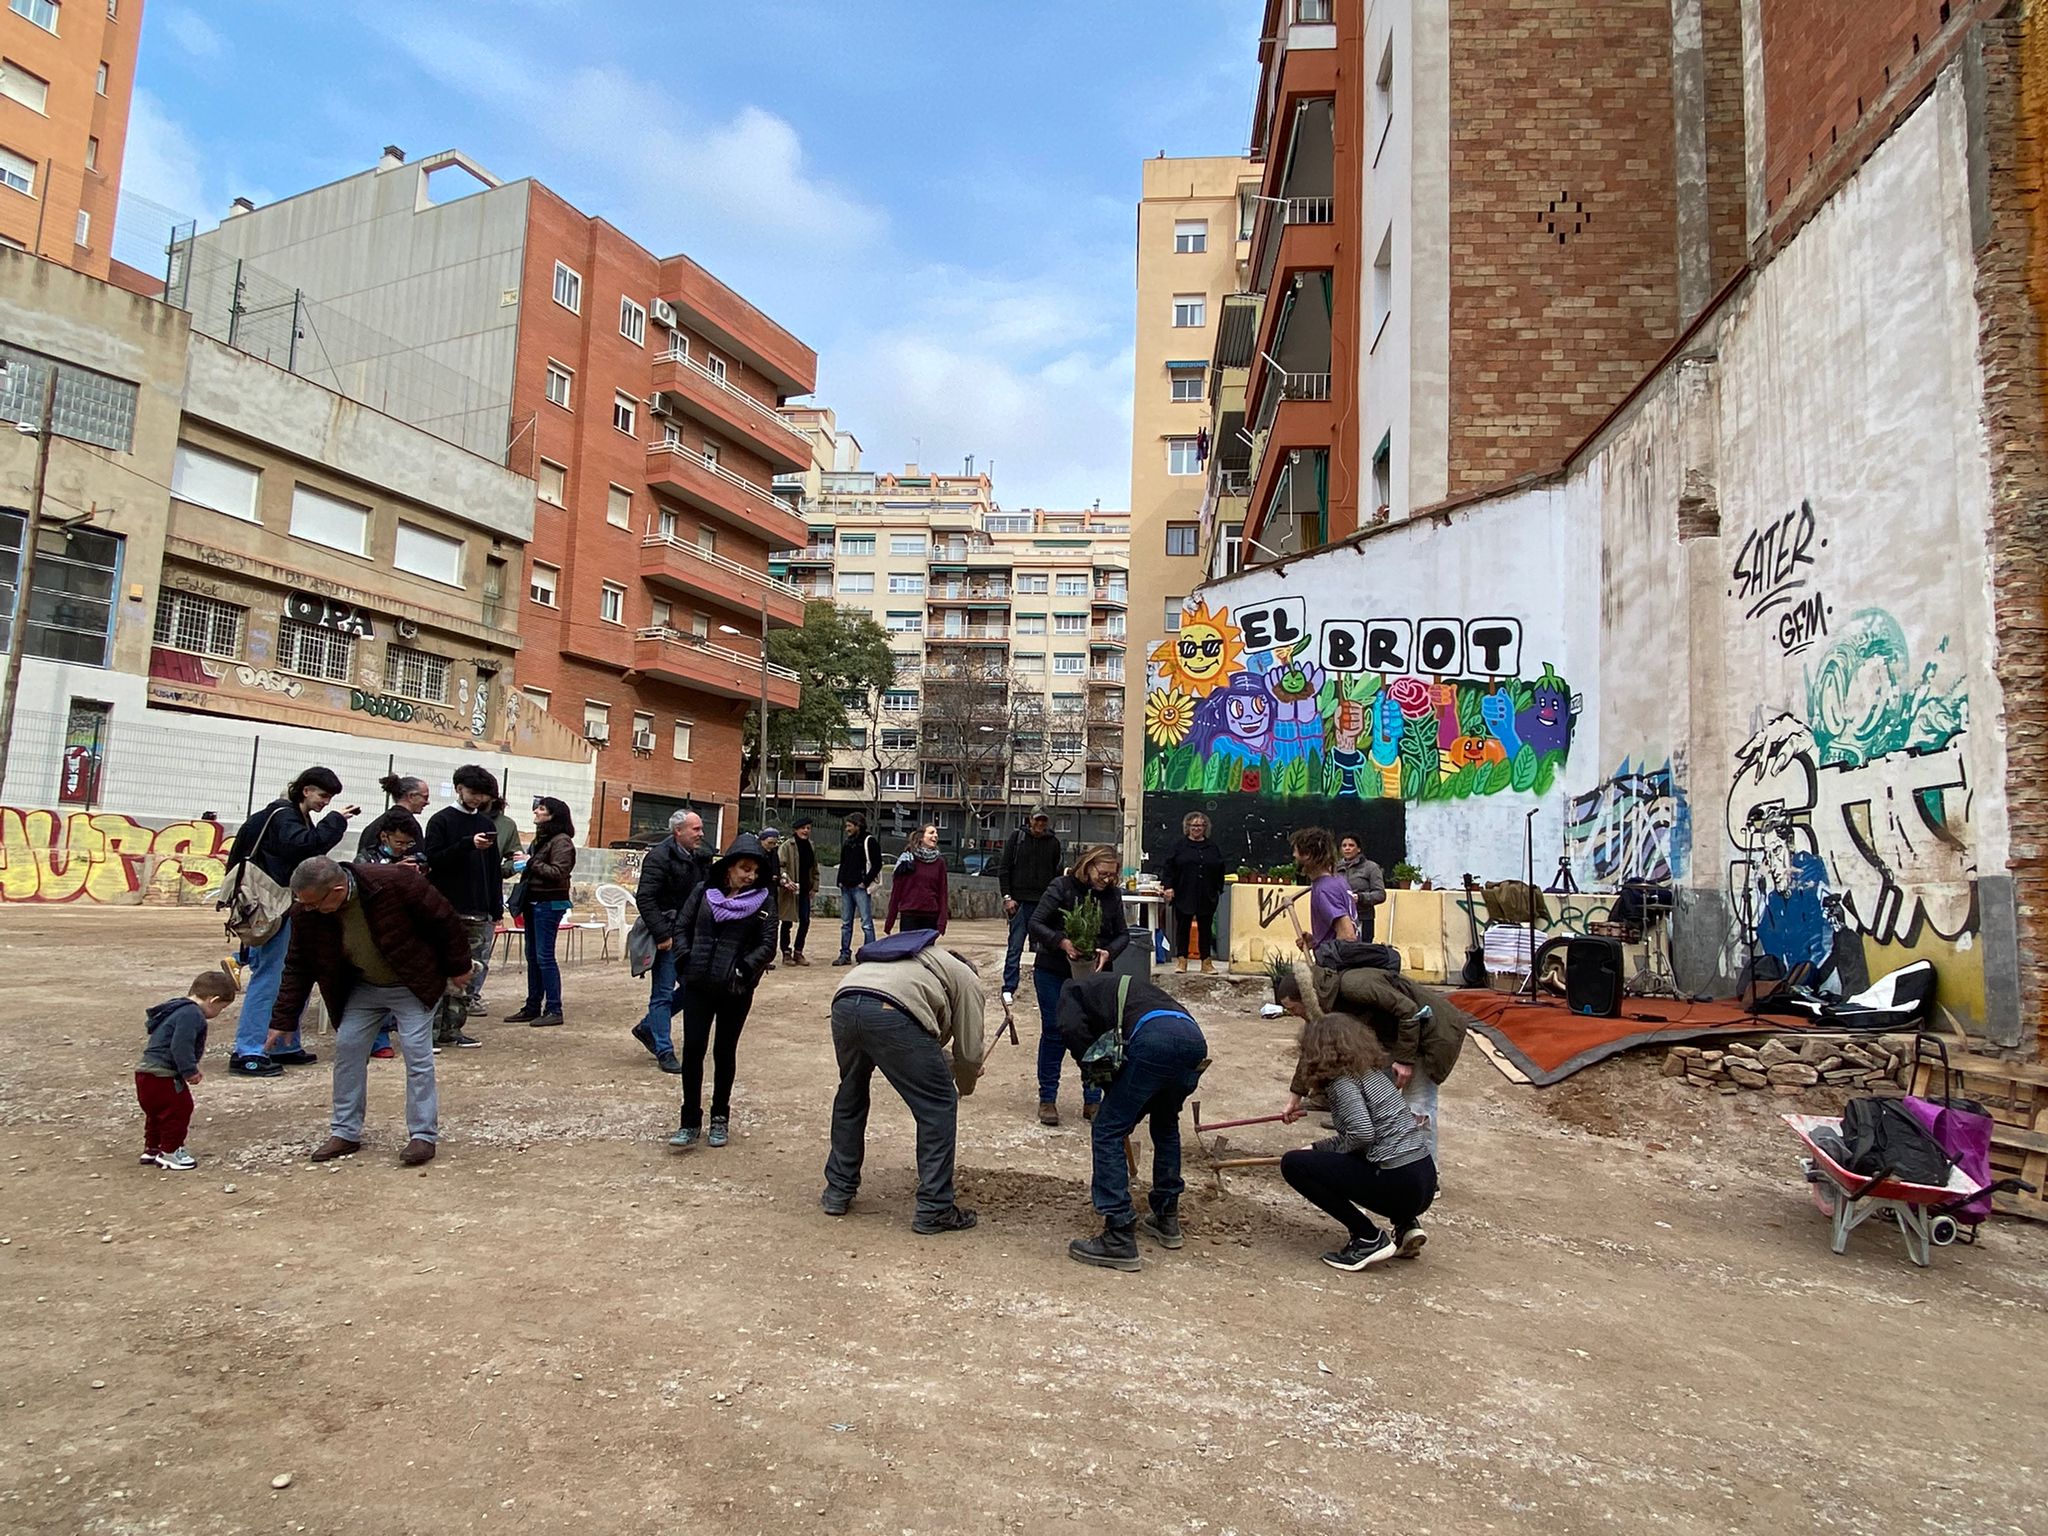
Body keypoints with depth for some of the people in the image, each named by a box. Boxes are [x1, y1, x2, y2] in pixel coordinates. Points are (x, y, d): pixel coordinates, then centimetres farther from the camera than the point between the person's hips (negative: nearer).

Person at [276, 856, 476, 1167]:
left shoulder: (394, 882, -32)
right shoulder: (305, 914, -16)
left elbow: (445, 921, -20)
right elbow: (297, 967, -1)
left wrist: (458, 969, -11)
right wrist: (284, 1019, -2)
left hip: (413, 986, -5)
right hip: (362, 987, 5)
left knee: (417, 1053, -8)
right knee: (347, 1047, 3)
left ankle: (423, 1135, 0)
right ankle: (345, 1133, 17)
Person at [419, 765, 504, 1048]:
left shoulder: (487, 824, 15)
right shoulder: (441, 820, 1)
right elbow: (432, 860, -10)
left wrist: (496, 909, 13)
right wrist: (468, 844, -20)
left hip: (480, 914, 5)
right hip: (448, 911, -5)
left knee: (474, 971, 3)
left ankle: (452, 1028, 11)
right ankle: (432, 1029, 3)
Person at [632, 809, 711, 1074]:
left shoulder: (702, 858, 9)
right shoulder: (660, 858, -14)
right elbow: (645, 899, -19)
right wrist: (661, 935, -22)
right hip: (668, 937, -8)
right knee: (663, 993, 1)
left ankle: (647, 1027, 30)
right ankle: (664, 1052, 8)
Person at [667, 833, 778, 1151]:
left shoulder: (763, 901, -1)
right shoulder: (704, 891, 4)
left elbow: (768, 946, -5)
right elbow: (682, 928, 9)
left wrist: (744, 968, -17)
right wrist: (687, 960, -4)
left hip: (736, 990, -1)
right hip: (698, 985, 1)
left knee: (725, 1052, 9)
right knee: (693, 1049, -2)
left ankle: (720, 1117, 24)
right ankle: (690, 1122, 8)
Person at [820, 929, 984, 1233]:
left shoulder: (922, 957, 42)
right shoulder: (967, 979, 24)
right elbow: (969, 1050, 20)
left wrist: (943, 1069, 46)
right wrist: (964, 1086, 40)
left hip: (843, 1004, 7)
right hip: (892, 1013, -7)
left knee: (849, 1097, 29)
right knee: (938, 1106, 9)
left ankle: (838, 1192, 39)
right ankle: (934, 1210, 15)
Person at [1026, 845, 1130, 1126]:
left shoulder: (1112, 895, -1)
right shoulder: (1061, 887, -12)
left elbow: (1123, 934, 5)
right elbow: (1036, 923, -14)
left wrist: (1109, 952, -16)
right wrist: (1062, 942, -28)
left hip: (1094, 975, 3)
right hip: (1053, 973, -3)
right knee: (1054, 1034, 5)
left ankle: (1092, 1101, 17)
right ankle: (1047, 1099, 17)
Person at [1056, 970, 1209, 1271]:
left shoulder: (1074, 988, 26)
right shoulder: (1122, 985, 43)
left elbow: (1072, 1029, 3)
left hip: (1155, 1039, -7)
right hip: (1195, 1039, 7)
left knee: (1107, 1131, 5)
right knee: (1165, 1123, 31)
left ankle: (1120, 1239, 3)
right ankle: (1167, 1219, 36)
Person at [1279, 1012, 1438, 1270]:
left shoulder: (1343, 1080, -9)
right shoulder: (1372, 1072, 17)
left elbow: (1362, 1133, -22)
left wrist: (1334, 1150, -1)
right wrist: (1316, 1148, 26)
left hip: (1398, 1184, -9)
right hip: (1425, 1179, 9)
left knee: (1293, 1164, -5)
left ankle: (1369, 1239, -3)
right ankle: (1406, 1223, 16)